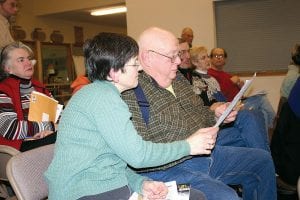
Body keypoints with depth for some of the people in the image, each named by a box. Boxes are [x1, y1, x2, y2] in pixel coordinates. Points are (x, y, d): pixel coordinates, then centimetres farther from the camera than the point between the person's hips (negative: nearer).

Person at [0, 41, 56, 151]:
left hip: (46, 139, 7)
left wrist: (52, 129, -10)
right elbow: (11, 130, -14)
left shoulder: (39, 87, 20)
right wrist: (48, 125, -13)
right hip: (20, 146, -6)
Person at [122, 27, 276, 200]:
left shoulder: (179, 79, 10)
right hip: (169, 170, -9)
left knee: (263, 159, 17)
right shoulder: (131, 93, -19)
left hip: (205, 153, 9)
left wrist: (215, 115, 3)